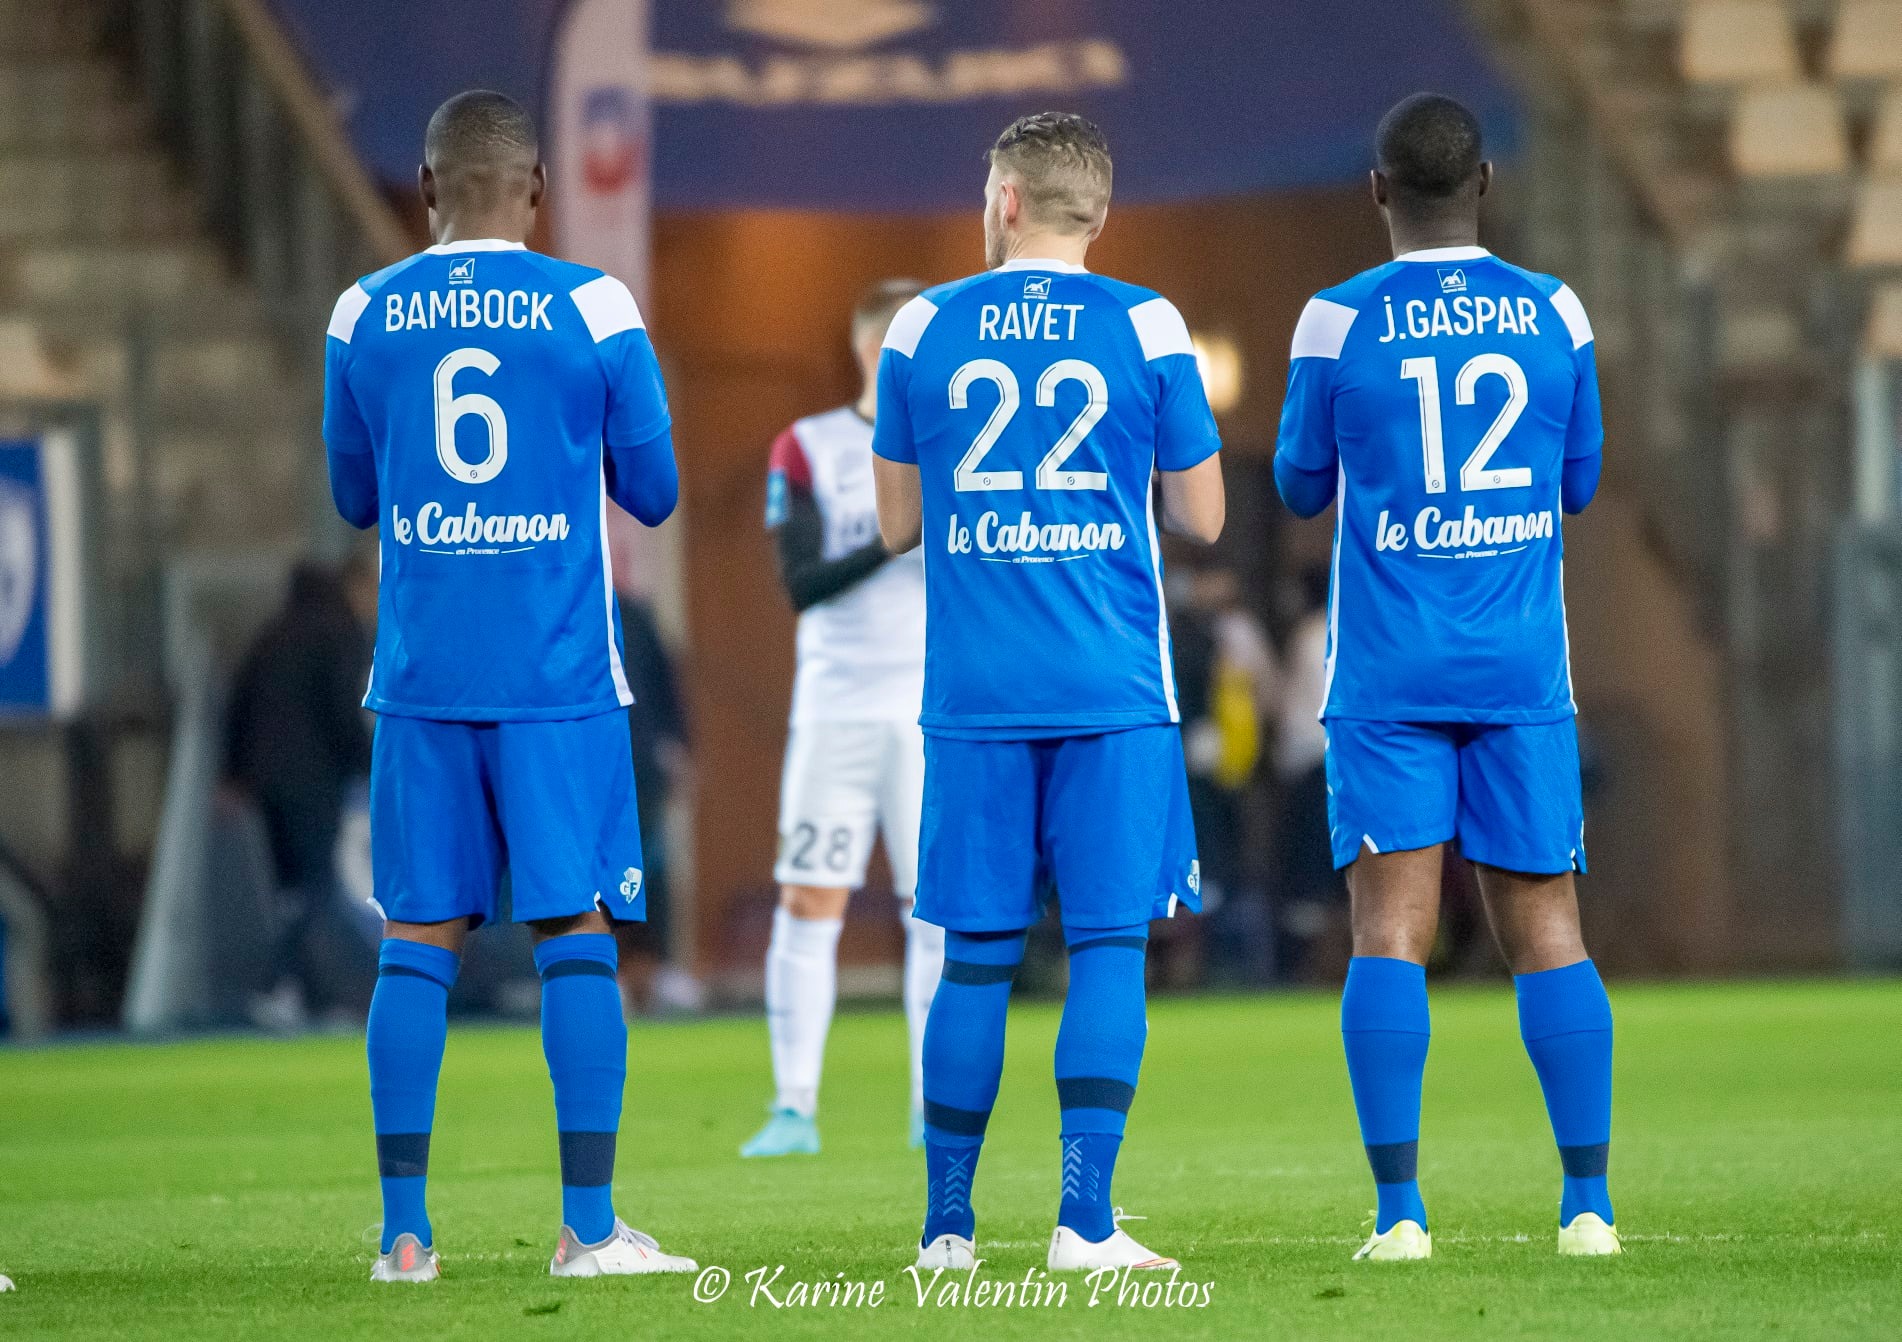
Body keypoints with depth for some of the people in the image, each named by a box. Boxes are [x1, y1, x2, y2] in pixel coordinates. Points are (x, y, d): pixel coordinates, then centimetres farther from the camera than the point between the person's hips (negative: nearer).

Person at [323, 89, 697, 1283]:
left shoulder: (364, 319, 2)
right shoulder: (592, 310, -5)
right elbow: (651, 492, 3)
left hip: (422, 677, 2)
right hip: (559, 677, -2)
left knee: (418, 937, 5)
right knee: (577, 932, 1)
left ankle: (405, 1230, 4)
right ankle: (589, 1227, -1)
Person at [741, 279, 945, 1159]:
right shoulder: (808, 450, 3)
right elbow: (803, 586, -7)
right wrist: (895, 539, -20)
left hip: (936, 705, 1)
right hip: (838, 702, -1)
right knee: (807, 904, -5)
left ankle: (937, 1109, 5)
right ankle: (794, 1109, -2)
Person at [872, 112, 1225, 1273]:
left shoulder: (923, 330, 4)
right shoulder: (1147, 329, 0)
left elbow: (899, 524, 11)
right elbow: (1201, 520, 5)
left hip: (975, 694, 2)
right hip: (1113, 692, -2)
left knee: (978, 959, 8)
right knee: (1110, 944, 0)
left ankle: (948, 1225, 12)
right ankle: (1086, 1219, -8)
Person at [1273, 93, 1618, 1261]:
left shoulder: (1340, 324, -4)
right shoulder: (1555, 315, 2)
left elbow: (1303, 488, 8)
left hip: (1388, 674, -2)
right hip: (1521, 671, 2)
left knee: (1392, 930, -3)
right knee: (1547, 928, 5)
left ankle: (1401, 1210, -10)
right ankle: (1590, 1204, 2)